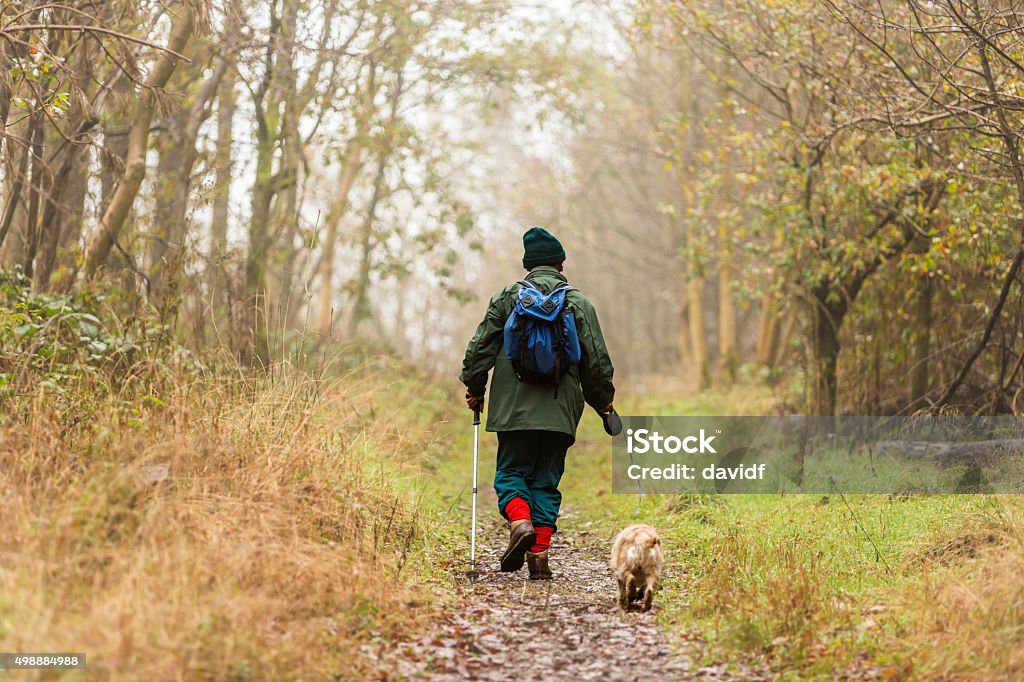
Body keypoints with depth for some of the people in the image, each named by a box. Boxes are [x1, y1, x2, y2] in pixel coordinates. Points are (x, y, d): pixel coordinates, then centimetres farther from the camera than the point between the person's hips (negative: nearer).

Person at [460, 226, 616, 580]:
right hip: (559, 411, 1)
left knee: (511, 472, 9)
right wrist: (603, 402, 21)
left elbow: (480, 348, 5)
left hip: (513, 408, -1)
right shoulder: (579, 303, 6)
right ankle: (539, 553, 1)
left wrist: (474, 388, 19)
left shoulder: (506, 298, 5)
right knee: (546, 481, 8)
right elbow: (597, 361, 7)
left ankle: (520, 522, -19)